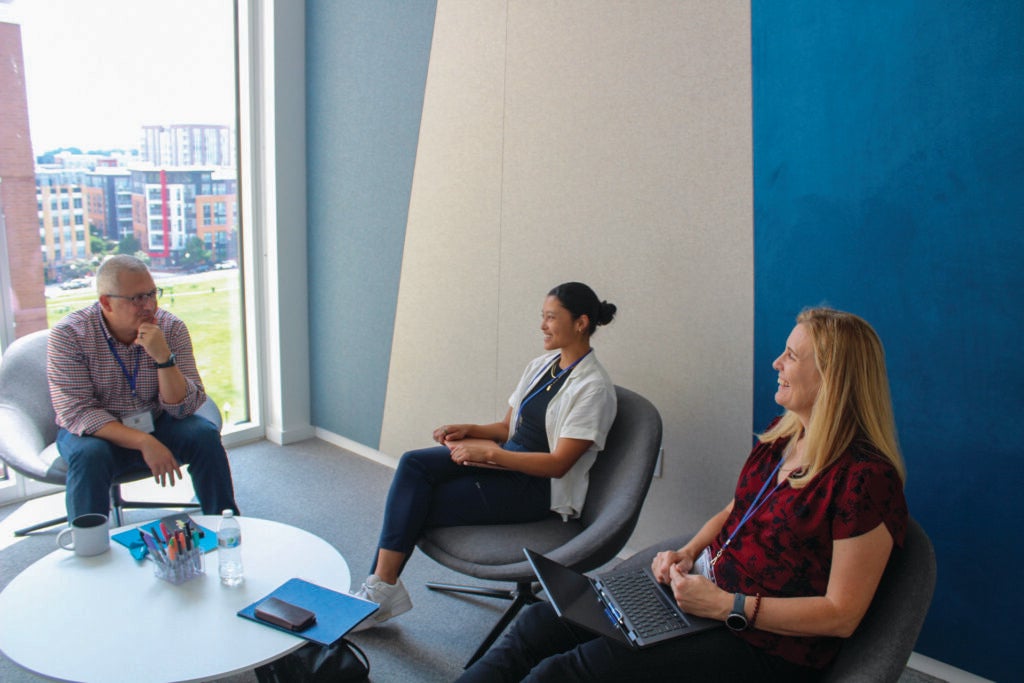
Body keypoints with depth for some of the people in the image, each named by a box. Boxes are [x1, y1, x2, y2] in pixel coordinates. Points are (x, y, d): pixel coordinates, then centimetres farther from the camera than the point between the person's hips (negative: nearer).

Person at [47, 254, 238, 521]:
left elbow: (183, 407, -14)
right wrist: (144, 442, -32)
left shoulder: (171, 328, -11)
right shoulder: (68, 335, -16)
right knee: (89, 455, -33)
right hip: (97, 432, -2)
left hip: (156, 425, 2)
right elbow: (76, 413, -21)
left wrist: (164, 357, -31)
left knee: (204, 434, -22)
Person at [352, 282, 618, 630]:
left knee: (416, 506, -15)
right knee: (414, 464, -16)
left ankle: (382, 590, 0)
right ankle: (380, 585, -16)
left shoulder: (593, 387, -14)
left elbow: (558, 464, -18)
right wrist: (470, 430, -4)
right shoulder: (541, 365, 11)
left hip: (540, 488, -8)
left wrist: (489, 452, -20)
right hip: (506, 461, 8)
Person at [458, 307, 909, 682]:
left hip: (763, 647, -8)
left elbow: (841, 615, -18)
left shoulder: (866, 477, -19)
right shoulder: (781, 434, 6)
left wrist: (724, 606, -21)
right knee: (539, 624, -5)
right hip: (704, 587, 8)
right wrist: (688, 554, 0)